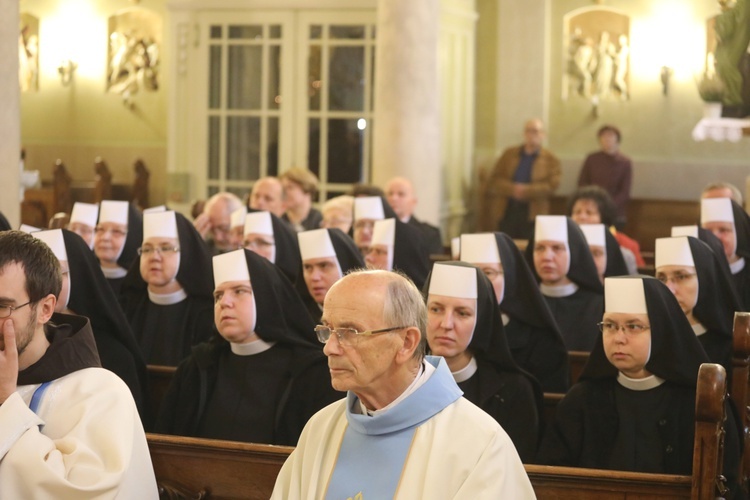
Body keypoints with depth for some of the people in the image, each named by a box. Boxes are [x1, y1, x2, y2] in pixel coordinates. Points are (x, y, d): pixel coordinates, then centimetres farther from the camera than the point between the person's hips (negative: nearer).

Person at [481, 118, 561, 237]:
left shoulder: (551, 160, 6)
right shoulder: (509, 154, 13)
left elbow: (551, 186, -5)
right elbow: (494, 179, 5)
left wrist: (526, 191, -16)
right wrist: (512, 189, -14)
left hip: (532, 215, -2)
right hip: (505, 212, 2)